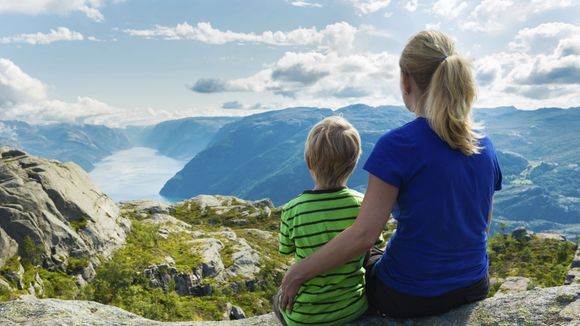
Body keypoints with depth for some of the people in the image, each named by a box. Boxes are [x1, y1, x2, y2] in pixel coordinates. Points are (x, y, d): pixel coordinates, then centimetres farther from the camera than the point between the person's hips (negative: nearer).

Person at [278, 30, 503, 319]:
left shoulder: (398, 145, -24)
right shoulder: (485, 145, -3)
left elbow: (363, 235, -27)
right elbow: (482, 225, 8)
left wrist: (297, 273, -17)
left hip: (409, 296, -6)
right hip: (473, 288, 6)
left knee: (353, 268, 26)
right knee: (375, 259, 32)